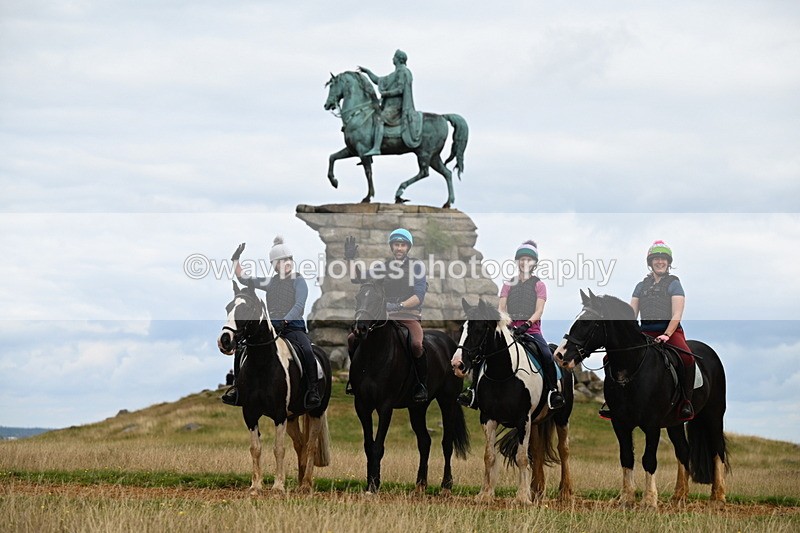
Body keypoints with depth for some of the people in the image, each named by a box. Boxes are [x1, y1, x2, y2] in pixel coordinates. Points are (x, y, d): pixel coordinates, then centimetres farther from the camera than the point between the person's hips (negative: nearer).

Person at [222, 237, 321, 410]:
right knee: (241, 349, -11)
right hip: (271, 327, 5)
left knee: (307, 351, -33)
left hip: (293, 326, -5)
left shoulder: (298, 281, 1)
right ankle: (237, 386, -3)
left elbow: (299, 306, -11)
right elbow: (244, 280, 17)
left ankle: (313, 391, -30)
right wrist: (236, 260, 5)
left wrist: (284, 321, -24)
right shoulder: (270, 281, 15)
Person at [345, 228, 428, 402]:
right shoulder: (384, 266, 17)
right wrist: (350, 258, 2)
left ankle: (421, 385, -17)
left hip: (410, 314, -4)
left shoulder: (417, 266, 4)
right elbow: (357, 278, 17)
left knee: (416, 344, -35)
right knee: (352, 338, -13)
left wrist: (399, 305, -24)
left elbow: (419, 295, -9)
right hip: (386, 314, 4)